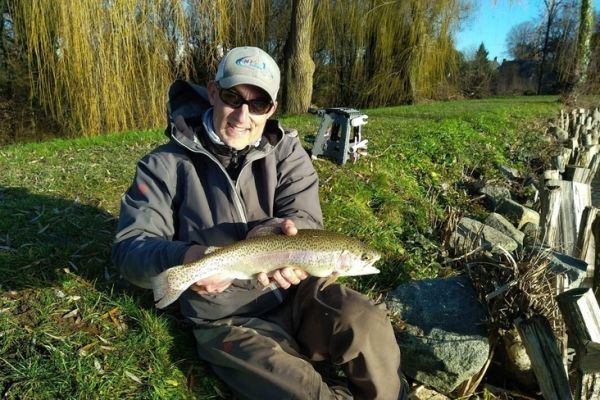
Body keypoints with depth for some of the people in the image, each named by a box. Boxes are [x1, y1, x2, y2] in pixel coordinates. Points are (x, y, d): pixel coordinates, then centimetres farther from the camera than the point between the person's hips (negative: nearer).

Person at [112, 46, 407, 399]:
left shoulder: (286, 152, 1)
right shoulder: (167, 164, -6)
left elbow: (305, 219, -9)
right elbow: (129, 248, -11)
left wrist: (281, 231, -34)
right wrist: (182, 260, -34)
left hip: (295, 292, 3)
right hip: (226, 320, -2)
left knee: (367, 324, -25)